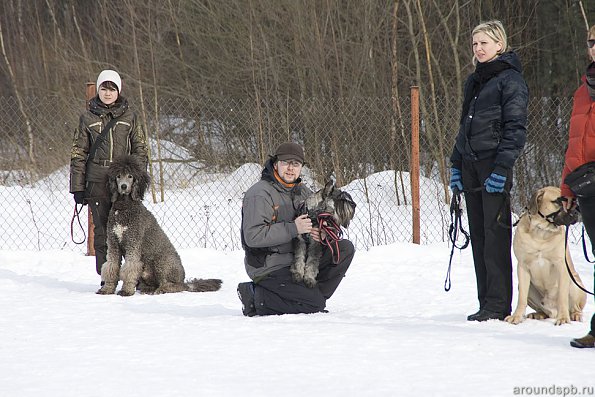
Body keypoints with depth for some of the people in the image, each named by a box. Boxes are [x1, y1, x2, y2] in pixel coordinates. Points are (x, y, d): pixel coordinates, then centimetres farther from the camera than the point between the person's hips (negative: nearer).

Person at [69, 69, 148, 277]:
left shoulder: (129, 118, 9)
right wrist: (77, 187, 2)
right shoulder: (88, 118, 8)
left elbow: (140, 150, 10)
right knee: (102, 231, 0)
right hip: (98, 182, 0)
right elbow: (78, 153, 8)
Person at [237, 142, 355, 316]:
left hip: (297, 260, 8)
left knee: (346, 248, -1)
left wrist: (320, 232, -14)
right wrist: (293, 229, -27)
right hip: (269, 267, -8)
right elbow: (253, 236, -25)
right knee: (315, 305, -19)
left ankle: (312, 294, 0)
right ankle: (256, 296, -7)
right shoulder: (260, 194, -15)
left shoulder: (302, 191, 10)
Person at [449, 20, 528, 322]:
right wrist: (456, 165, 16)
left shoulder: (510, 80, -6)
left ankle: (498, 305, -6)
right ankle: (486, 303, 10)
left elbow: (515, 128, -12)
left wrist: (502, 168, -18)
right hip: (470, 167, 8)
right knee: (479, 237, 7)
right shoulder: (473, 81, 19)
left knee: (496, 236, -8)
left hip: (494, 167, -8)